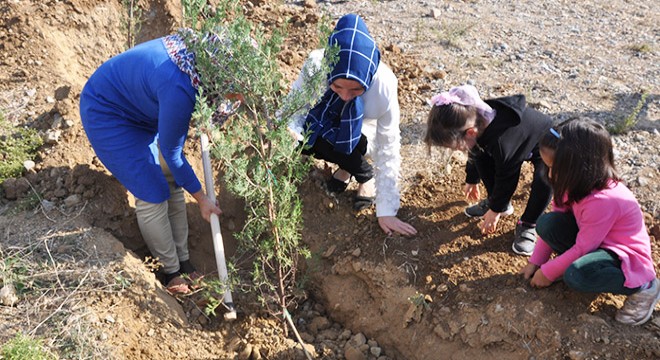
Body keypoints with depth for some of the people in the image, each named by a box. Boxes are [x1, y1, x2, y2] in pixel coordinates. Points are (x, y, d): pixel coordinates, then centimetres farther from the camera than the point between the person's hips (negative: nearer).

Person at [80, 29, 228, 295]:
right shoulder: (179, 88, -39)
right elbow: (172, 152, -25)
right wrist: (201, 199, -14)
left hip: (139, 107, 8)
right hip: (107, 114, -8)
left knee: (173, 184, 5)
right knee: (152, 195, -9)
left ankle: (183, 260, 18)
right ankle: (171, 271, 11)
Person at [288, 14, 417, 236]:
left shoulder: (383, 85, -36)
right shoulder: (316, 64, -34)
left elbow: (388, 150, -28)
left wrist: (386, 211, -26)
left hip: (361, 135, -2)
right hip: (323, 125, 3)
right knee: (301, 137, -27)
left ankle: (367, 175, 1)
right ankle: (347, 164, 4)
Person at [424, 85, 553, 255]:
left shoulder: (502, 141, -45)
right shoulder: (477, 116, -20)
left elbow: (505, 178, -29)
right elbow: (475, 152, 2)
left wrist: (495, 211, -13)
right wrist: (472, 181, 18)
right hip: (520, 140, 8)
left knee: (544, 180, -34)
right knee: (481, 155, -8)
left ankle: (527, 224, -9)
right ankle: (498, 202, 10)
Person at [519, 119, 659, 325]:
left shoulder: (602, 201, -33)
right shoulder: (577, 184, -9)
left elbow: (581, 249, -24)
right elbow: (555, 220, 0)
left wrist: (547, 273, -12)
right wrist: (535, 262, 0)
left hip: (626, 258, -7)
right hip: (593, 242, 7)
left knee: (576, 275, -36)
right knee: (547, 223, -17)